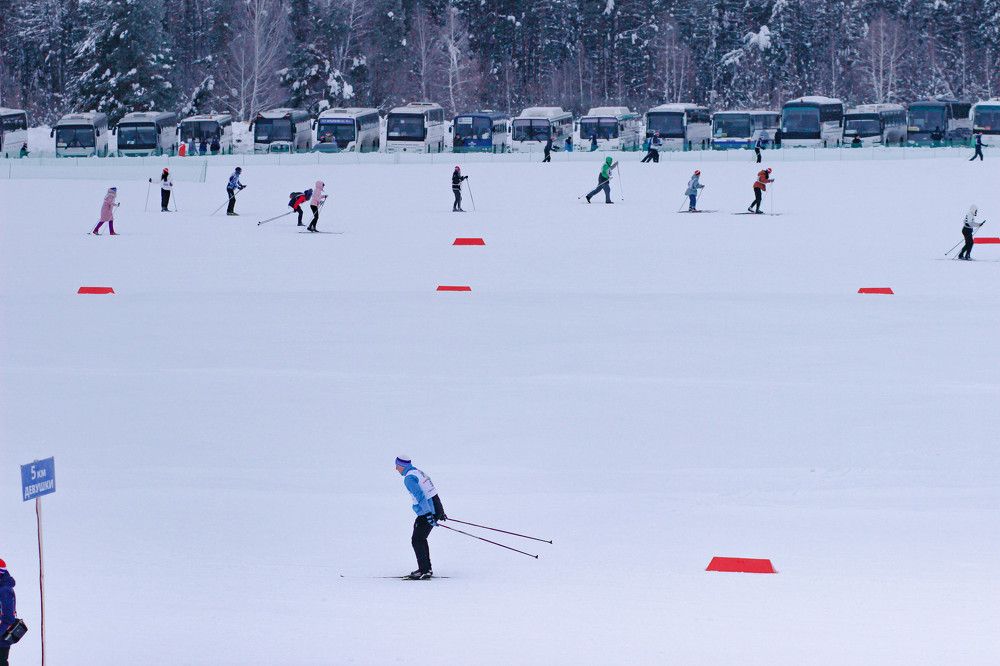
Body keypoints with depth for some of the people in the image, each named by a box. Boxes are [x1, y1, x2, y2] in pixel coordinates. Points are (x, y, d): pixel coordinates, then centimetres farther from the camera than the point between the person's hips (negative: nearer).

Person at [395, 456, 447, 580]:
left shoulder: (409, 478, -15)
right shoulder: (419, 472, 16)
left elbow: (420, 496, -25)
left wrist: (428, 514, -29)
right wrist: (440, 511, 28)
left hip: (427, 513, -10)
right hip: (437, 508, 10)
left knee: (416, 540, -5)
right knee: (421, 539, 20)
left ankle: (425, 571, -7)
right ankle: (426, 568, 24)